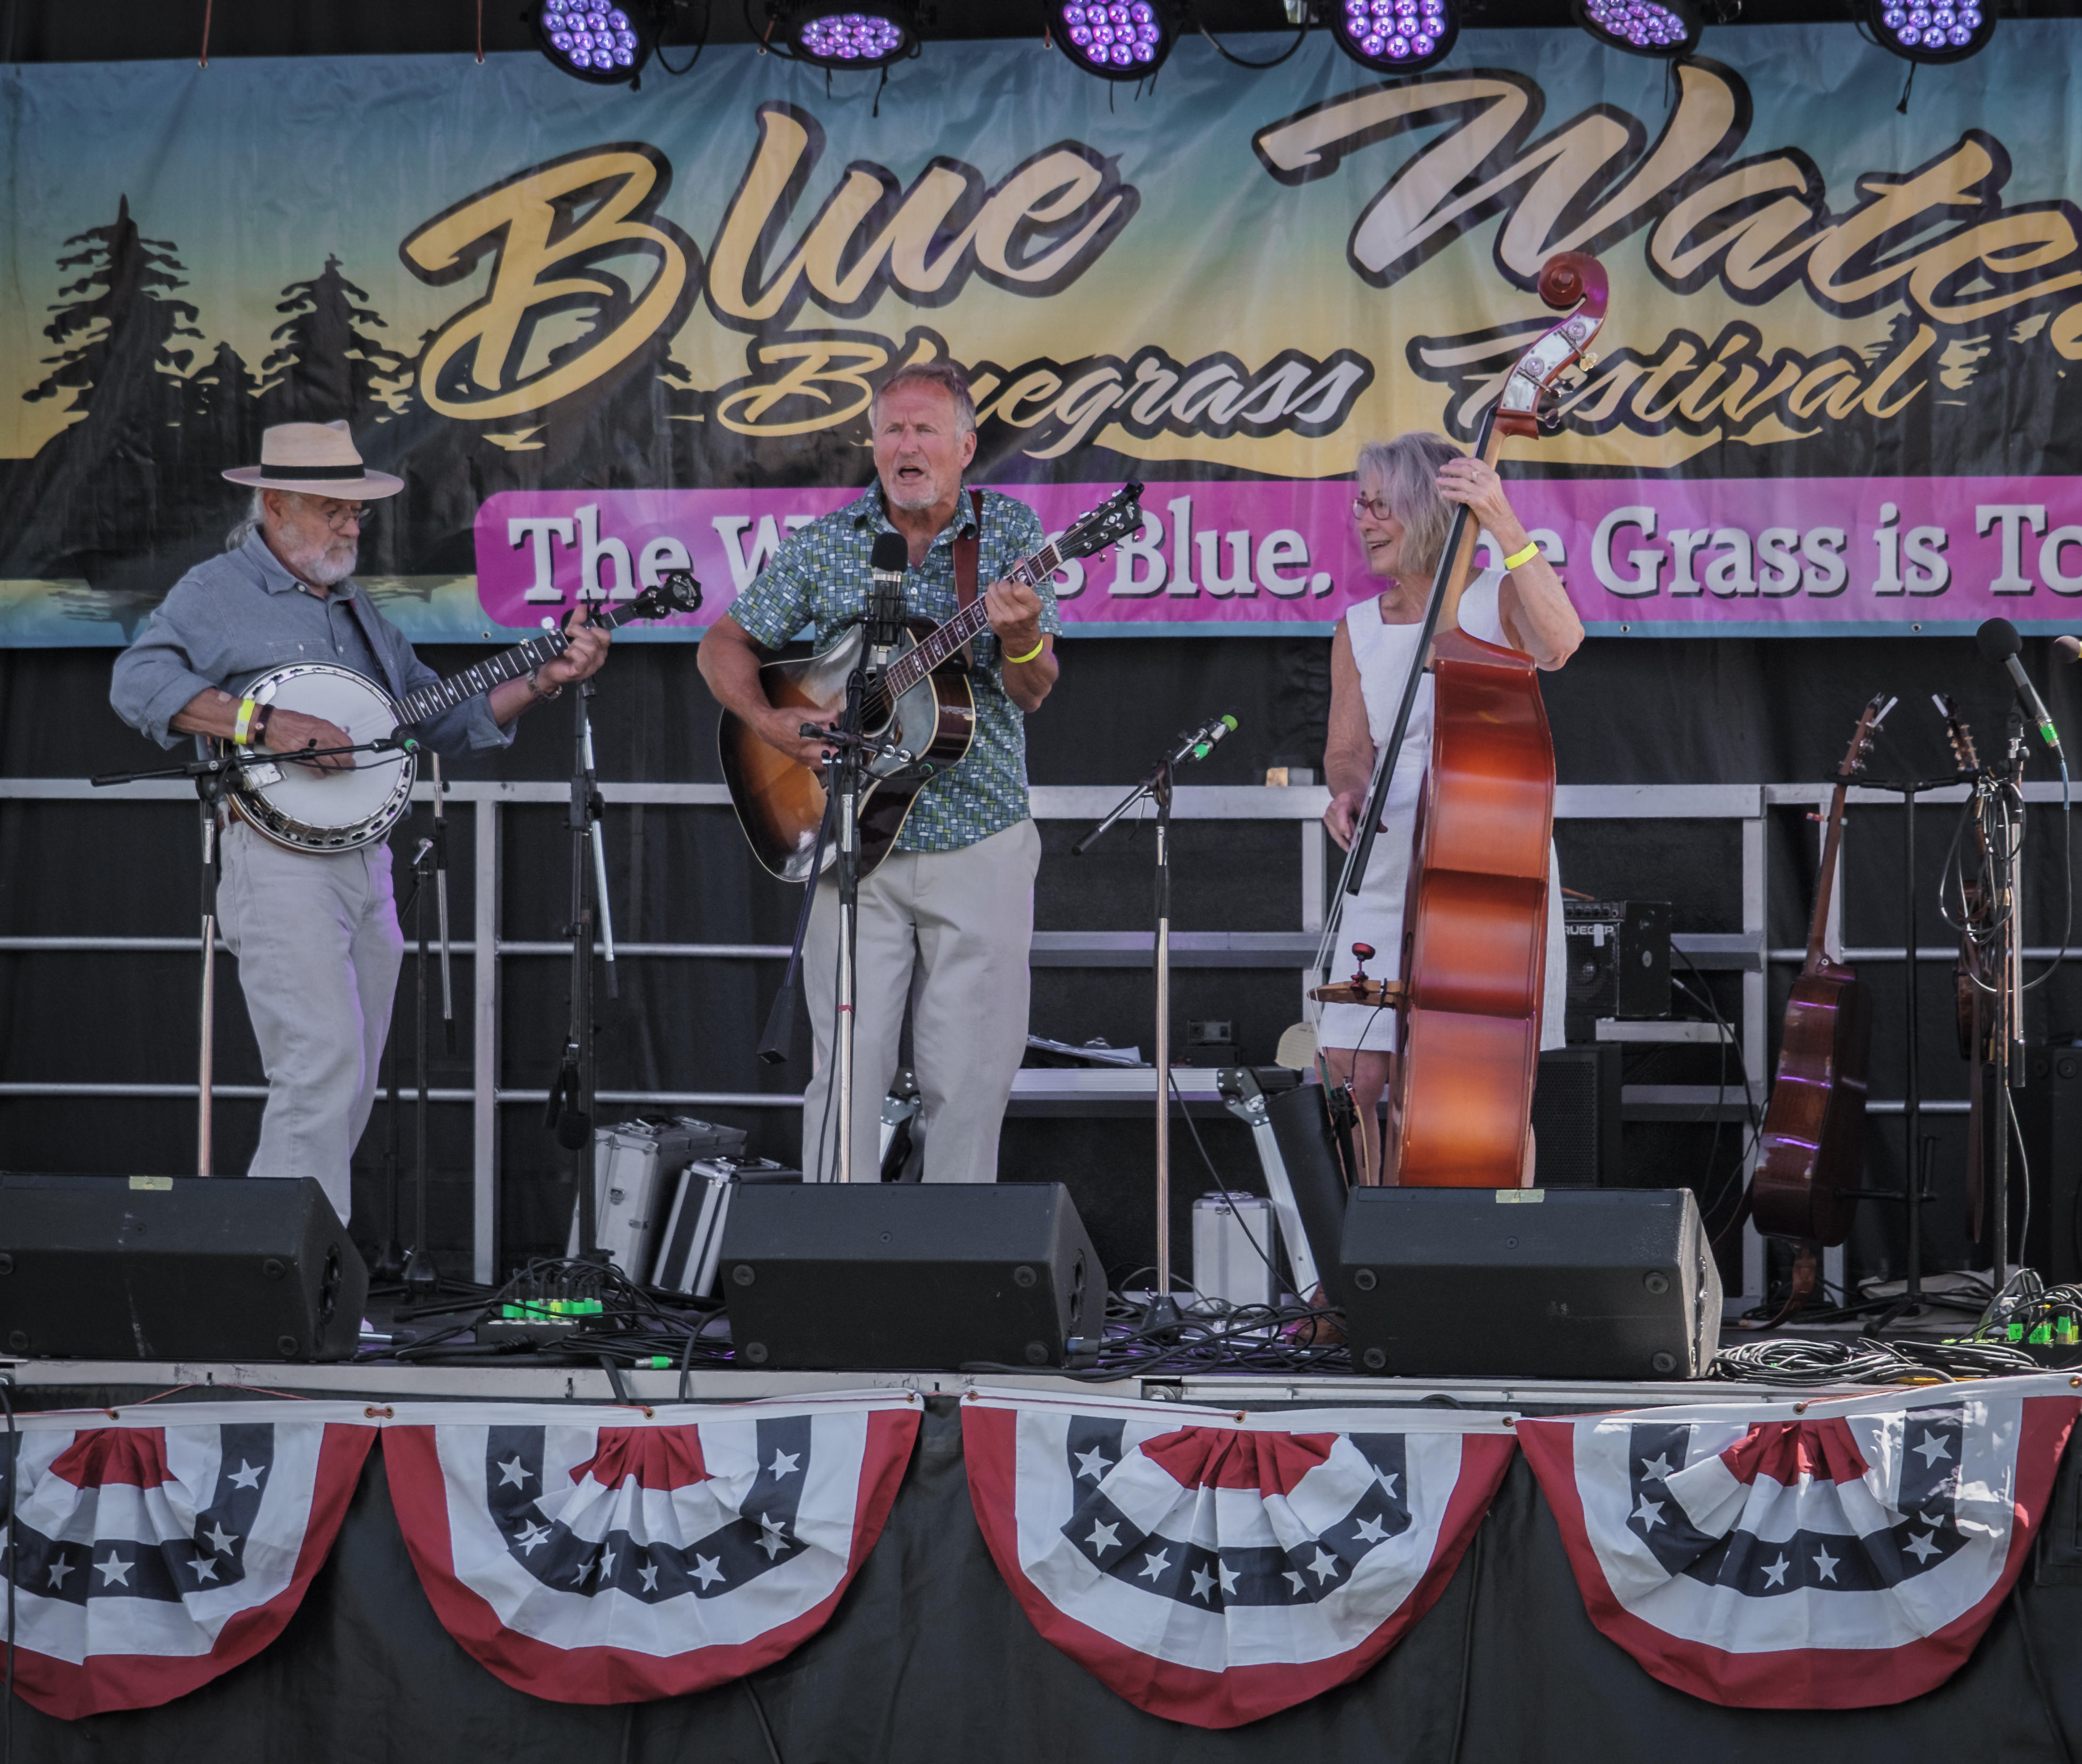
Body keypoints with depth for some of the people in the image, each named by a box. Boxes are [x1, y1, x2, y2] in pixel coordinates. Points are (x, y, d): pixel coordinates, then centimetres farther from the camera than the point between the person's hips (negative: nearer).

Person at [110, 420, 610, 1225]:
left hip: (366, 861, 8)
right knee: (322, 1064, -18)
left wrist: (544, 680, 10)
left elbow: (443, 718, 24)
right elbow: (139, 682, -18)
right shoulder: (218, 593, -2)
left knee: (349, 1087, 8)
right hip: (279, 862, -8)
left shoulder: (354, 608, 22)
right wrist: (264, 724, -25)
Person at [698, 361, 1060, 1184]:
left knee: (970, 1079, 1)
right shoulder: (825, 545, 4)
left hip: (979, 845, 0)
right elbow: (725, 645, 10)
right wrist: (770, 724, -8)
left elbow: (1033, 693, -5)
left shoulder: (1007, 535, 2)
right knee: (848, 1071, -4)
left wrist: (1020, 641, -28)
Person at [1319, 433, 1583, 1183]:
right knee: (1353, 1081, -6)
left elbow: (1560, 641, -25)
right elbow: (1347, 749, 9)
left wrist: (1505, 528, -34)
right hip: (1393, 879, 4)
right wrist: (1348, 790, -15)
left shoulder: (1497, 600, -3)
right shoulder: (1358, 630, 10)